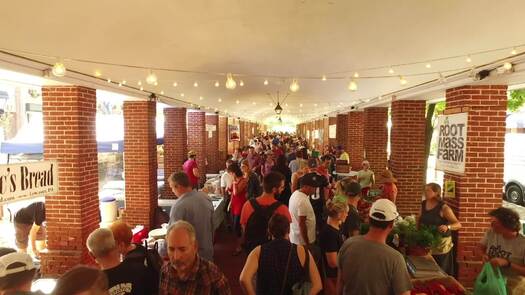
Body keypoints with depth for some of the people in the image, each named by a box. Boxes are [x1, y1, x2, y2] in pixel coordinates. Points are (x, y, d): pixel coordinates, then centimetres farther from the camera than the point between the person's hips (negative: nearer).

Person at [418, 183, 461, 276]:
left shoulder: (443, 208, -13)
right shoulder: (423, 204, 3)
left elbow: (458, 224, -16)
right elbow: (420, 220, 18)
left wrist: (447, 227, -35)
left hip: (441, 243, -5)